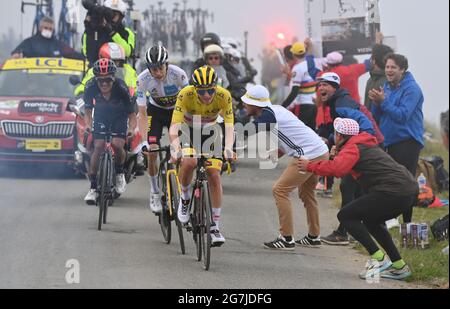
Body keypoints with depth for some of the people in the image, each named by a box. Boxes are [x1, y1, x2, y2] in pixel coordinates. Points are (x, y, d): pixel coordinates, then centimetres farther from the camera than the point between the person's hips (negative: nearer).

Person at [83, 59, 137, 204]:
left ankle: (119, 173, 8)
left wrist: (131, 128, -41)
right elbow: (88, 111, -12)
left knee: (117, 145, -23)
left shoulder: (121, 88, -31)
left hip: (120, 117, -1)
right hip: (101, 116, 1)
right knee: (98, 147, -15)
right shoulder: (91, 87, -26)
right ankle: (93, 188, -8)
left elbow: (132, 114, -23)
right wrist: (88, 125, -31)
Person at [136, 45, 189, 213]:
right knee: (152, 151, -16)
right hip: (155, 110, 1)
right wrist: (144, 141, -34)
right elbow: (142, 113, -24)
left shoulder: (179, 74, -31)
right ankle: (154, 192, 4)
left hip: (176, 110, -1)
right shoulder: (143, 79, -27)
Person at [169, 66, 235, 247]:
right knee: (188, 162, -30)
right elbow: (174, 125, -37)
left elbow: (229, 125, -33)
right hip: (188, 128, -1)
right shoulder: (186, 95, -32)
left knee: (214, 174, -11)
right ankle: (185, 198, 0)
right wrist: (175, 148, -54)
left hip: (210, 130, 1)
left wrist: (228, 148, -51)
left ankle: (215, 227, -2)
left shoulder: (223, 96, -28)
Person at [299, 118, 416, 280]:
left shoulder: (352, 148, -4)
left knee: (346, 216, -3)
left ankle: (378, 258, -9)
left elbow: (337, 168, -22)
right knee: (371, 221, 29)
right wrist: (337, 153, 26)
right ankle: (399, 266, 25)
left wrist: (310, 166, -11)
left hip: (392, 191, -10)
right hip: (409, 189, 10)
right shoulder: (367, 144, 25)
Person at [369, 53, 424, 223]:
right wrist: (376, 103, -7)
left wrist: (383, 101, -23)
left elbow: (402, 115, -21)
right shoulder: (387, 87, 13)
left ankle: (407, 223, -3)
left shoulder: (411, 88, -12)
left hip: (407, 142, -8)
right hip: (389, 142, 8)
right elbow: (376, 117, 13)